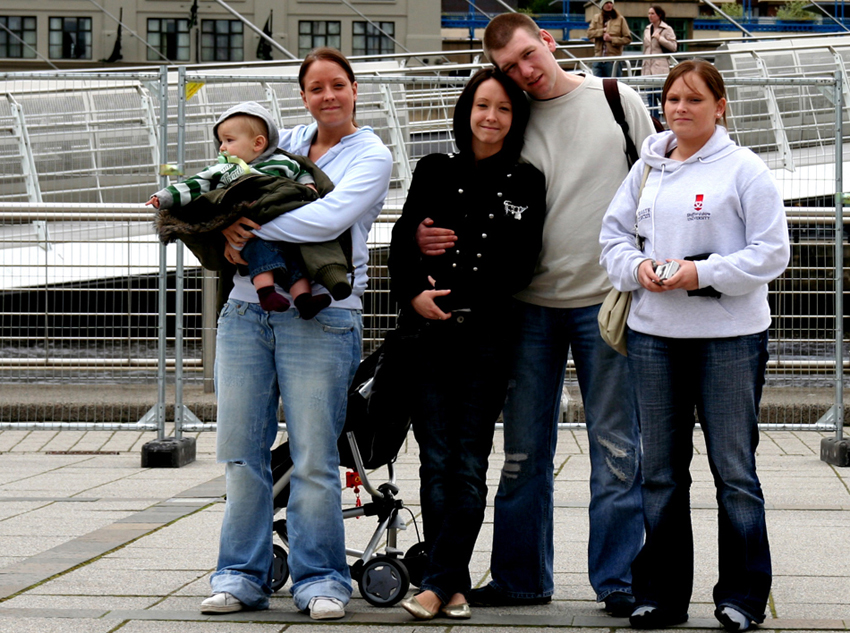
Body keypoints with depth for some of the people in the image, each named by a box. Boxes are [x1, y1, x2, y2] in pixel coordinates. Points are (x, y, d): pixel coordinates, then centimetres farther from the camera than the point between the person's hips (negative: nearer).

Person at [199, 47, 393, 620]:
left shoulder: (372, 156, 2)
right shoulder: (286, 142, 17)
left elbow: (329, 219, -14)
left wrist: (252, 225, -11)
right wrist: (228, 230, -5)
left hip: (320, 318, -5)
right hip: (246, 309, 5)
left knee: (314, 459, -4)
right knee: (242, 452, 5)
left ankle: (320, 579, 7)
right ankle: (242, 576, 14)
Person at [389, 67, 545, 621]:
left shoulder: (526, 183, 5)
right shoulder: (434, 172, 11)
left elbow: (520, 265, -1)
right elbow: (402, 242, 7)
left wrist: (455, 296, -7)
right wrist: (414, 293, -10)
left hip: (489, 335, -1)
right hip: (430, 332, 2)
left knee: (470, 462, -2)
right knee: (437, 461, 0)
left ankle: (438, 582, 0)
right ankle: (455, 586, 4)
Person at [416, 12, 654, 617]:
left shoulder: (618, 101, 3)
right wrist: (428, 236, -12)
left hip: (606, 298, -2)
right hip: (532, 302, 2)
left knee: (616, 449, 2)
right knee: (524, 452, 8)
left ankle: (619, 579, 9)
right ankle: (522, 577, 18)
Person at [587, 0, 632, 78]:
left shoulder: (620, 19, 2)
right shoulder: (596, 18, 10)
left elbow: (627, 39, -2)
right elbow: (589, 34, -2)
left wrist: (612, 39, -13)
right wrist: (603, 30, -14)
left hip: (613, 60, -3)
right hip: (598, 59, 3)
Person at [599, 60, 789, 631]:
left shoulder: (745, 170, -5)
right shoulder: (647, 168, 11)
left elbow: (770, 253, -8)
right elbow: (614, 234, 15)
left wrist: (701, 274, -18)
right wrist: (638, 267, -7)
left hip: (730, 337, -5)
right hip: (653, 333, 5)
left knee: (734, 470, 1)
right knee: (660, 471, 10)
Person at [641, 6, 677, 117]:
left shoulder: (666, 29, -3)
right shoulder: (647, 30, 16)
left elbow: (673, 47, -9)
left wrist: (659, 38, -15)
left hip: (661, 68, -6)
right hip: (648, 68, 6)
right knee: (650, 96, 4)